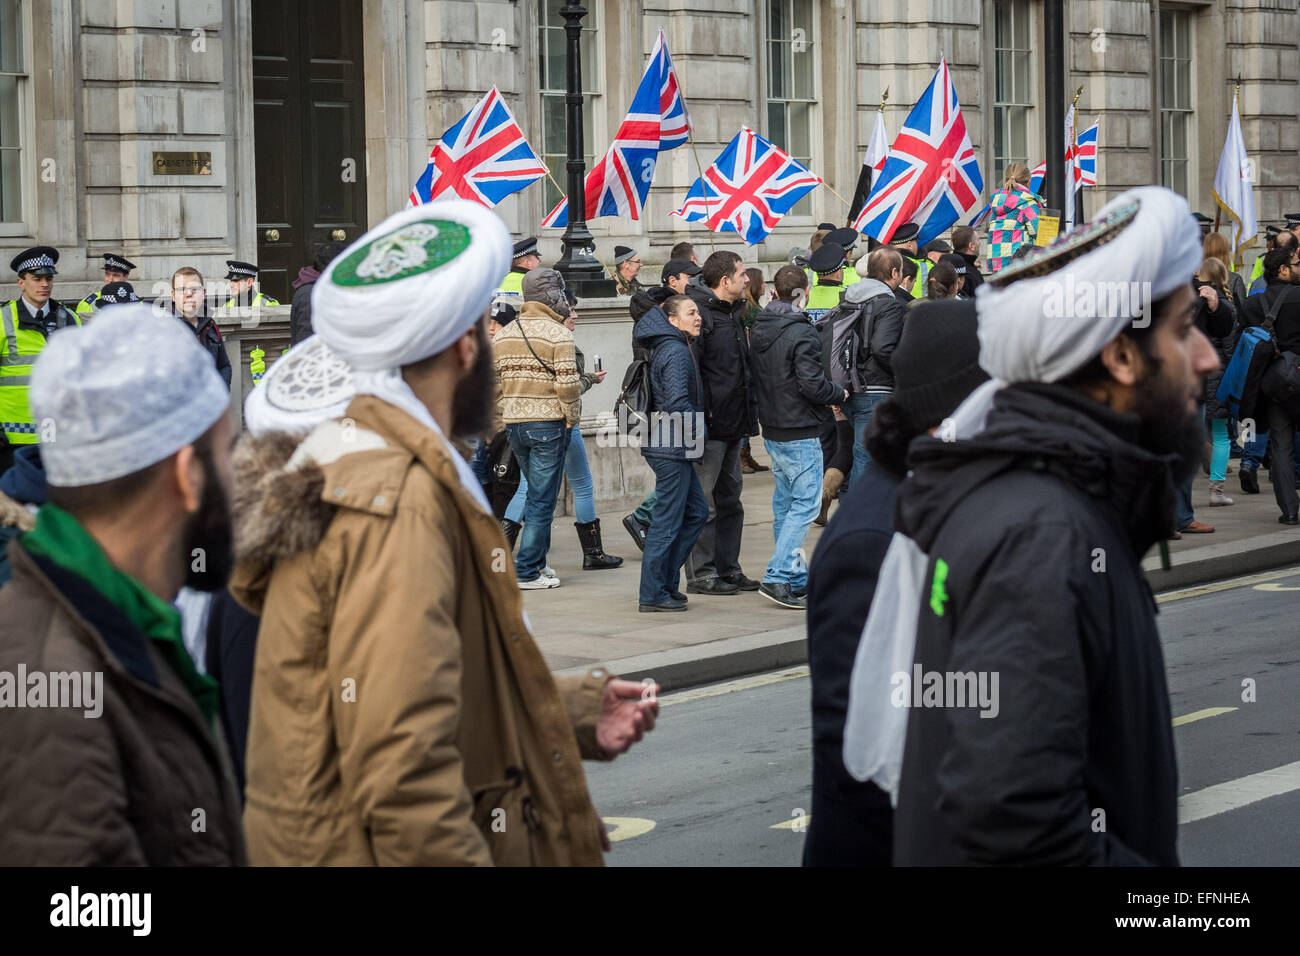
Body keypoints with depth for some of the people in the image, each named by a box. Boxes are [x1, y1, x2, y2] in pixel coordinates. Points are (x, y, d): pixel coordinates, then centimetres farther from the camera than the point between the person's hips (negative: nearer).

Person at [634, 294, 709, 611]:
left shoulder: (667, 347, 14)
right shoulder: (676, 352, -16)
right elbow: (677, 401, -23)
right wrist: (697, 432, -9)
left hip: (672, 447, 10)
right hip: (671, 448, -10)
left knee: (697, 511, 15)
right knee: (668, 520, -4)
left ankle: (665, 581, 19)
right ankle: (652, 594, 1)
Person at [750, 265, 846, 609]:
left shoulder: (758, 329, 7)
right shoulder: (801, 333, -18)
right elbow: (812, 384, -23)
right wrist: (840, 394, -3)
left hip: (772, 429, 8)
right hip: (800, 432, -8)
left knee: (785, 503, 15)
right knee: (806, 503, -5)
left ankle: (796, 576, 22)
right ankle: (778, 577, -13)